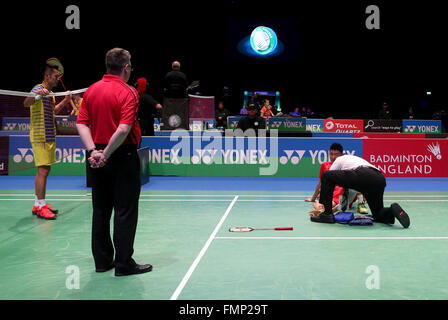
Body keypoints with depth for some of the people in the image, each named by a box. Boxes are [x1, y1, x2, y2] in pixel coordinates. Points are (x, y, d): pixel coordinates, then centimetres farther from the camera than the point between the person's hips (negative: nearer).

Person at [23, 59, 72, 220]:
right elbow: (26, 103, -29)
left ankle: (38, 204, 20)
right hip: (40, 137, -10)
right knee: (43, 170, -10)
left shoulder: (49, 93, 18)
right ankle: (40, 206, -6)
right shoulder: (39, 89, -10)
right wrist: (36, 94, -47)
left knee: (44, 170, 12)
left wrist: (65, 101, 24)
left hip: (49, 137, 10)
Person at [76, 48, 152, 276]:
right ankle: (124, 264, 7)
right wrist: (106, 155, -16)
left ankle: (102, 260, 22)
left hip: (98, 159, 7)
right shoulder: (128, 93, -12)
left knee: (101, 210, 14)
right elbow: (124, 129, -23)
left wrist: (93, 150, -7)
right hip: (123, 157, -6)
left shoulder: (91, 90, 7)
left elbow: (81, 123, 0)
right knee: (125, 212, 2)